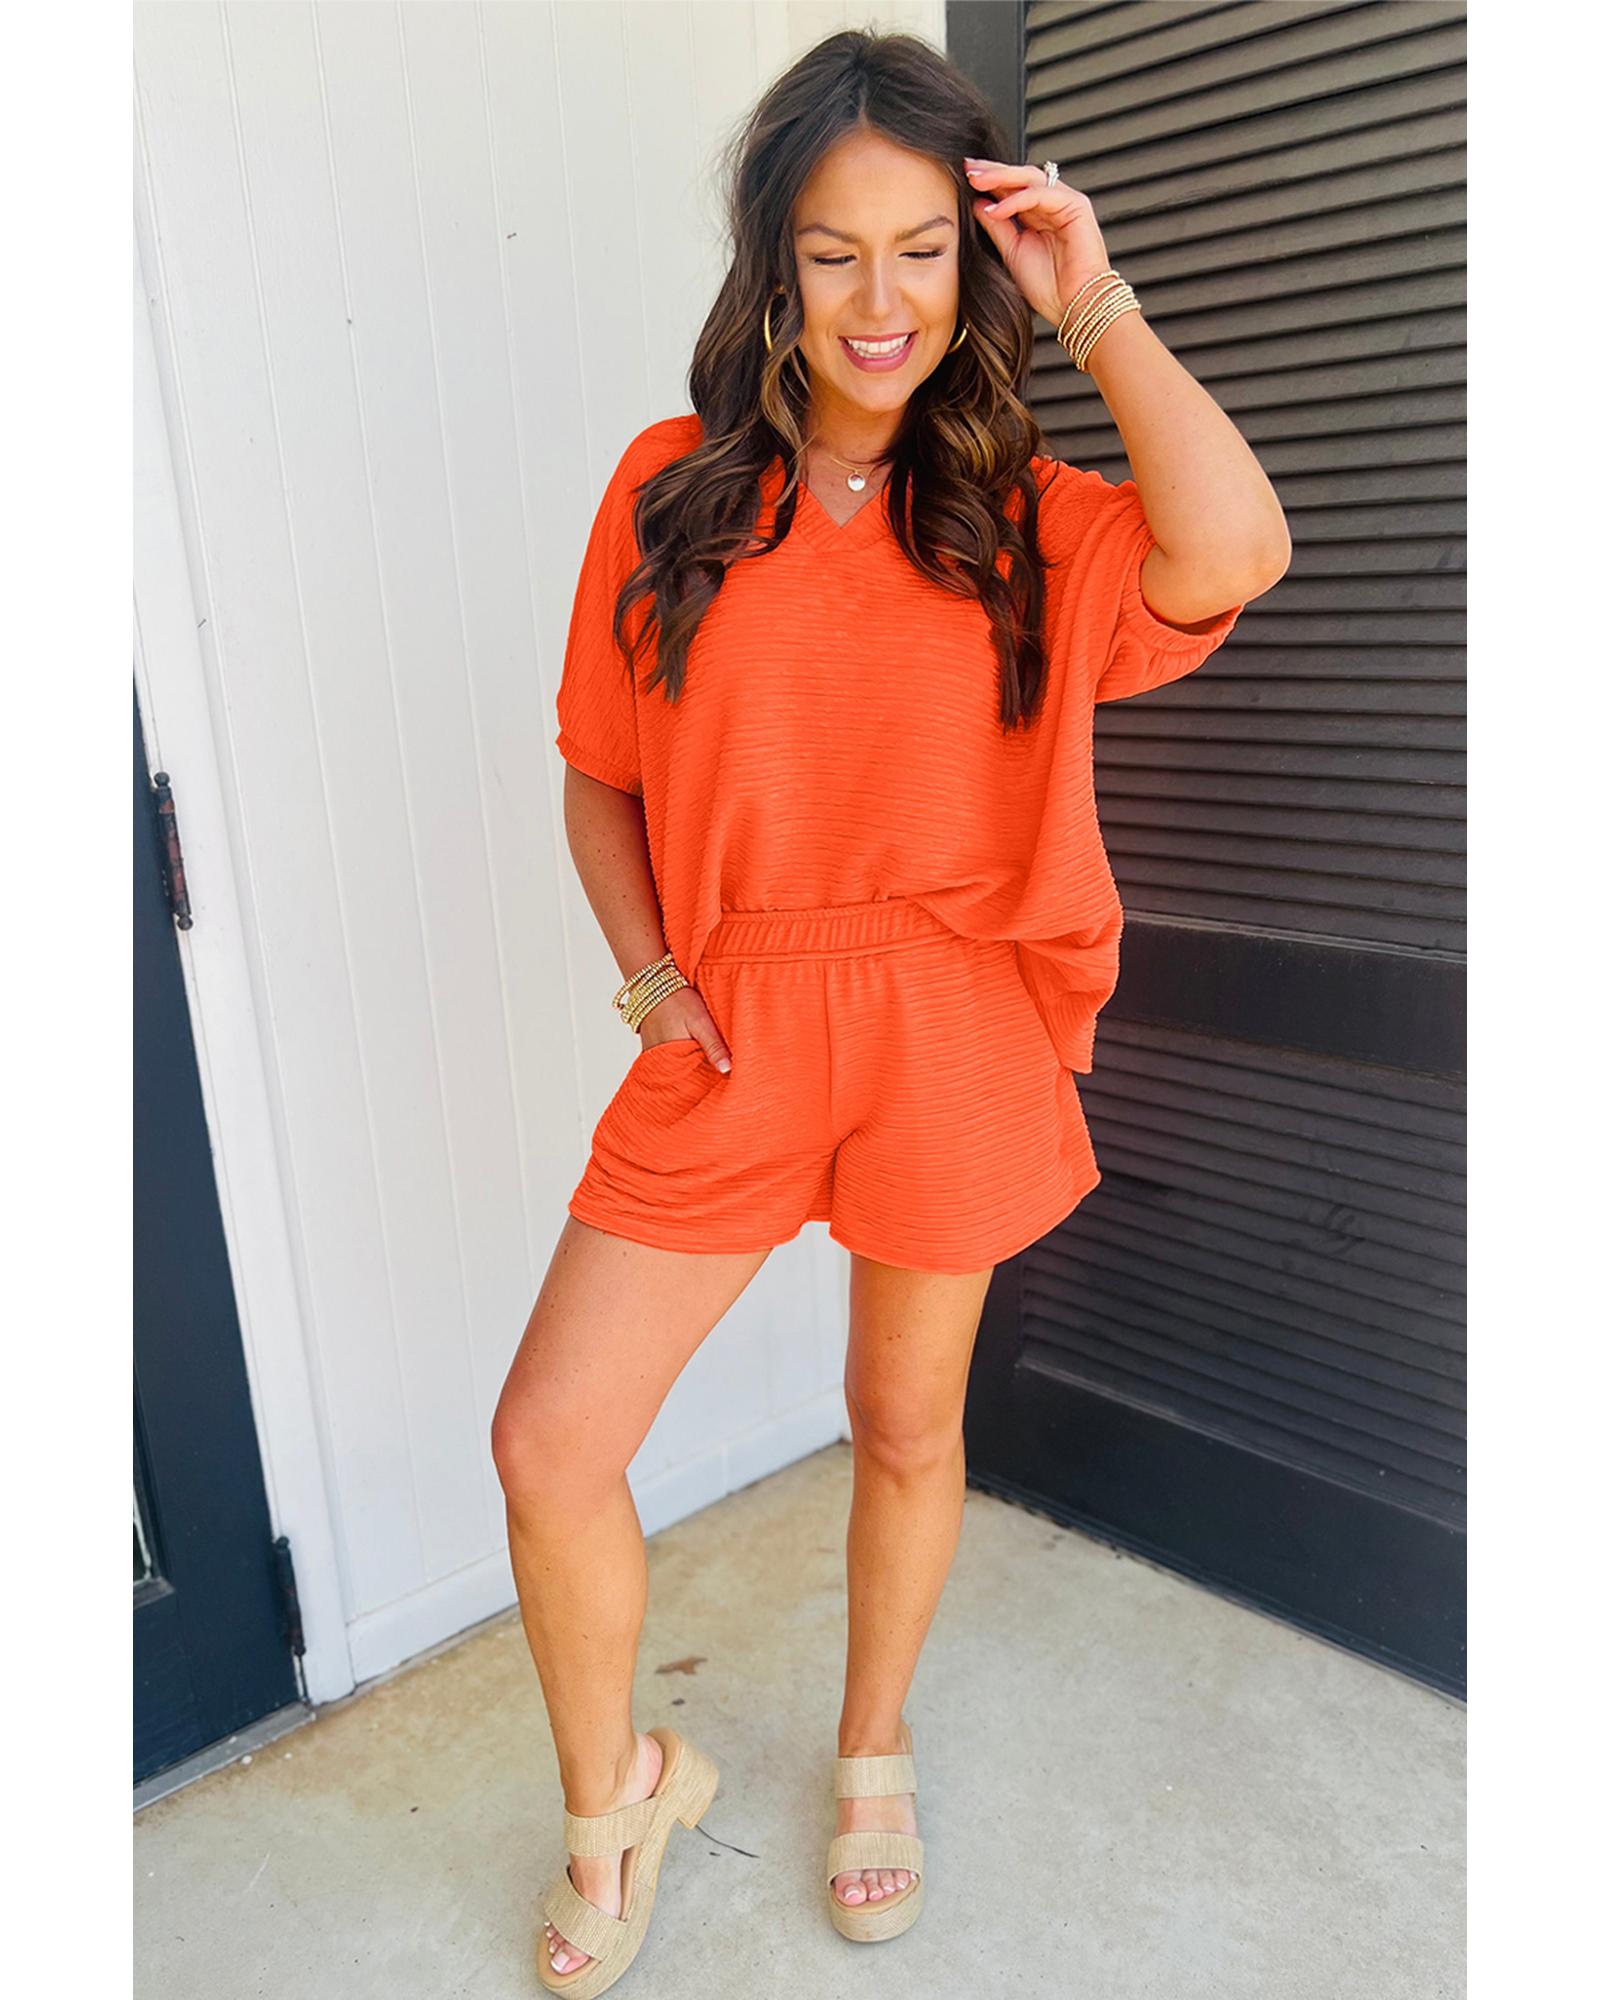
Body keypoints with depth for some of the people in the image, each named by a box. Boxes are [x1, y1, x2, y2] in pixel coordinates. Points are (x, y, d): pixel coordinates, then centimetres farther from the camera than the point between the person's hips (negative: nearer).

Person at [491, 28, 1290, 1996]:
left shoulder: (1021, 513, 2)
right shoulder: (672, 488, 4)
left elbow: (1231, 553, -19)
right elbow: (598, 773, 8)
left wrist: (1094, 306, -9)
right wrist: (645, 965, -6)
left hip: (957, 1039, 0)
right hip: (732, 1033, 1)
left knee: (907, 1426, 16)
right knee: (548, 1445, -1)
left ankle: (873, 1753, 47)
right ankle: (617, 1796, 31)